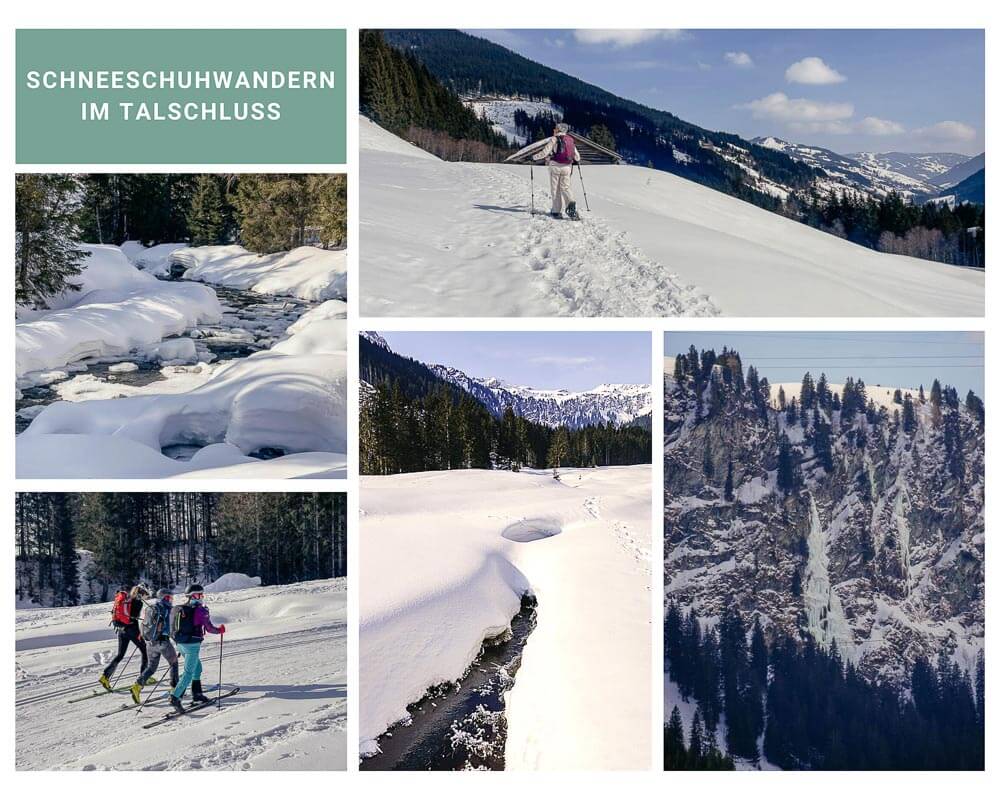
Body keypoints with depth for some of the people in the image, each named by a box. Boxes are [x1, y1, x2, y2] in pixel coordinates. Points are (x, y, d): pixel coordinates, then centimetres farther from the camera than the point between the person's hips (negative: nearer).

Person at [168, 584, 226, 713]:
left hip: (180, 643, 7)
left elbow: (174, 627, 13)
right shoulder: (201, 610, -13)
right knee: (189, 672, -6)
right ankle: (175, 697, -16)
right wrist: (220, 630, 9)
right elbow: (209, 628, -9)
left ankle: (197, 694, 27)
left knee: (197, 667, 24)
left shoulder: (180, 609, 7)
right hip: (192, 644, -7)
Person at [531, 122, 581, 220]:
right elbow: (576, 155, 16)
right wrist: (577, 161, 38)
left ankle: (557, 212, 4)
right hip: (567, 167, 4)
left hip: (555, 166, -4)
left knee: (555, 189, 3)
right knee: (565, 187, 11)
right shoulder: (570, 140, 9)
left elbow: (545, 152, -12)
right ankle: (571, 202, -15)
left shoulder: (554, 139, -8)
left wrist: (534, 157, 3)